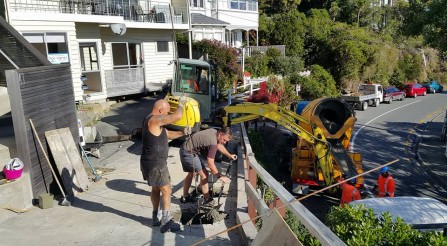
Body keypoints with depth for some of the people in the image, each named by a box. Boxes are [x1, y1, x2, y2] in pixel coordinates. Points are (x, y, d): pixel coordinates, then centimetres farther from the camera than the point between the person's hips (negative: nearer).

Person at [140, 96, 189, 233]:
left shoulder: (154, 121, 12)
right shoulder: (154, 120, -22)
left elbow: (168, 134, 20)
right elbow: (177, 116, -30)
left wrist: (182, 133, 4)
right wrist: (181, 104, -12)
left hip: (152, 163, 10)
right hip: (155, 164, -10)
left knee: (156, 189, 20)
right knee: (166, 190, -1)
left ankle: (155, 218, 32)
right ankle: (166, 222, 5)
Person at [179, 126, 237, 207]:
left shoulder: (214, 132, 1)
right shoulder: (213, 142, -27)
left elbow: (219, 145, 21)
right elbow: (210, 164, -24)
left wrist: (230, 155, 25)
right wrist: (219, 177, -16)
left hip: (185, 150, 11)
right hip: (189, 153, -11)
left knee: (191, 173, 24)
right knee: (204, 174, -7)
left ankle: (185, 197, 38)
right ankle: (208, 200, 4)